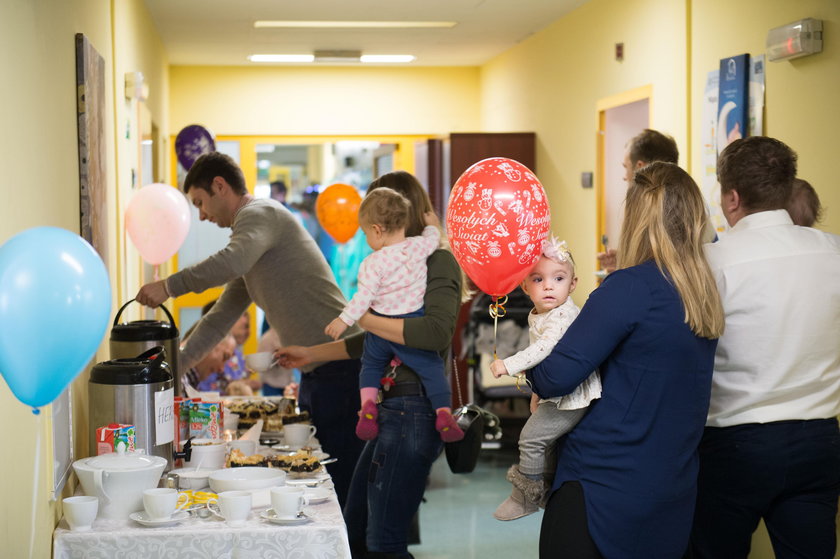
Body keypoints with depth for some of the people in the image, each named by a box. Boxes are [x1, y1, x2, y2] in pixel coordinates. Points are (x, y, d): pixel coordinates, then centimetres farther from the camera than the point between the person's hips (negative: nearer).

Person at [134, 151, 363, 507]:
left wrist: (170, 286, -22)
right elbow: (222, 316, 27)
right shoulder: (253, 225, 24)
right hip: (317, 372, 10)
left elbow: (233, 262, -31)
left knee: (341, 482, -8)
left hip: (340, 367, -10)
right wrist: (176, 363, 22)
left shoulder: (260, 214, -7)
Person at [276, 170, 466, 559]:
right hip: (392, 410, 10)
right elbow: (373, 341, 28)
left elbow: (437, 331, -27)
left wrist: (366, 317, -22)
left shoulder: (438, 262, -9)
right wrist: (311, 353, 31)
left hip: (413, 410, -10)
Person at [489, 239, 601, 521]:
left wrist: (509, 365, -37)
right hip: (554, 395, 10)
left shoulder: (562, 315, -22)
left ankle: (526, 495, 5)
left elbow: (546, 348, -36)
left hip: (572, 396, -10)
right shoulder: (538, 317, 10)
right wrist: (537, 392, 27)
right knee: (546, 444, 20)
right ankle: (547, 491, 36)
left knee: (532, 437, -10)